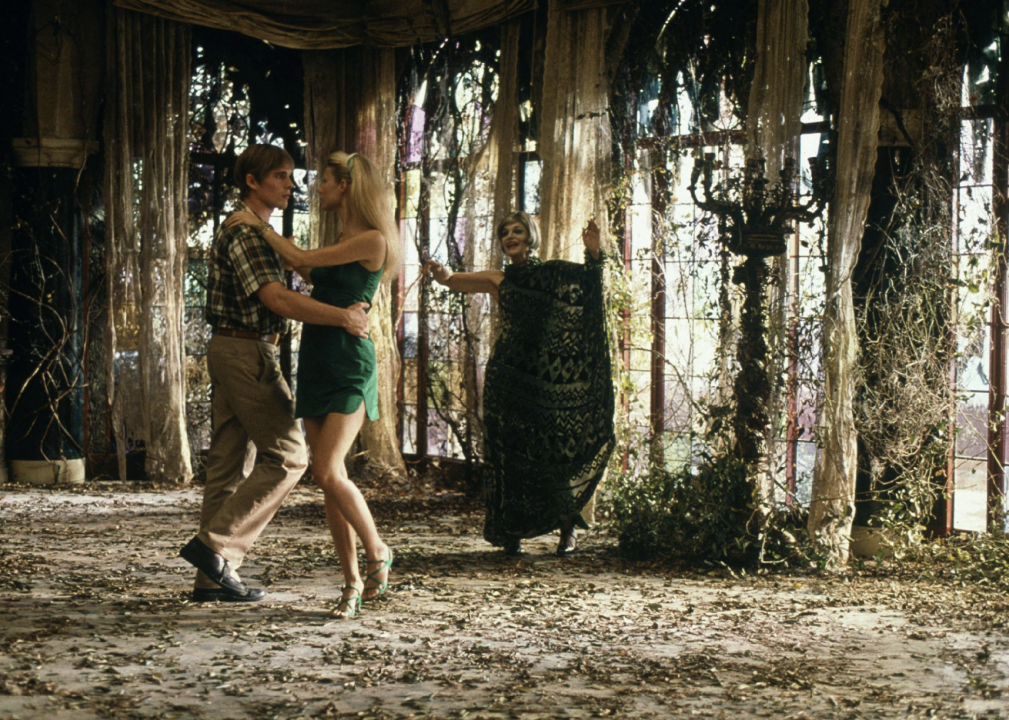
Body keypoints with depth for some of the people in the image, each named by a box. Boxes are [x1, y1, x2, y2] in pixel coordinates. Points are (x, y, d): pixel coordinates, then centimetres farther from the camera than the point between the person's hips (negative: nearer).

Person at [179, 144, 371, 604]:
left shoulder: (248, 230, 20)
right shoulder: (245, 232, -13)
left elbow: (273, 300, 24)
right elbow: (275, 298, -25)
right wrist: (341, 317, -27)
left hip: (231, 352, 10)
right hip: (246, 352, -10)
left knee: (227, 461, 8)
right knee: (287, 455, -8)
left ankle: (213, 576, 9)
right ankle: (216, 544, -9)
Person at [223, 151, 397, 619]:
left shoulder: (373, 240, -9)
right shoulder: (340, 243, 17)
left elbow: (303, 260, -11)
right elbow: (306, 272, 30)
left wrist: (259, 226, 1)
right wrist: (259, 232, 29)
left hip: (349, 367, -8)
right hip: (317, 365, 8)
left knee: (327, 471, -18)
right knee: (329, 479, 3)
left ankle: (378, 553, 3)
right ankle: (353, 583, 7)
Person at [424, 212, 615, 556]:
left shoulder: (554, 273, 9)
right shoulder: (499, 280, 10)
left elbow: (589, 287, -4)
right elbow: (455, 280, -3)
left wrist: (593, 253, -20)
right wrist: (441, 272, -25)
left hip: (548, 379, -1)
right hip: (508, 377, 1)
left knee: (554, 448, -2)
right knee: (509, 453, -1)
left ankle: (568, 529, 11)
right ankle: (511, 534, 7)